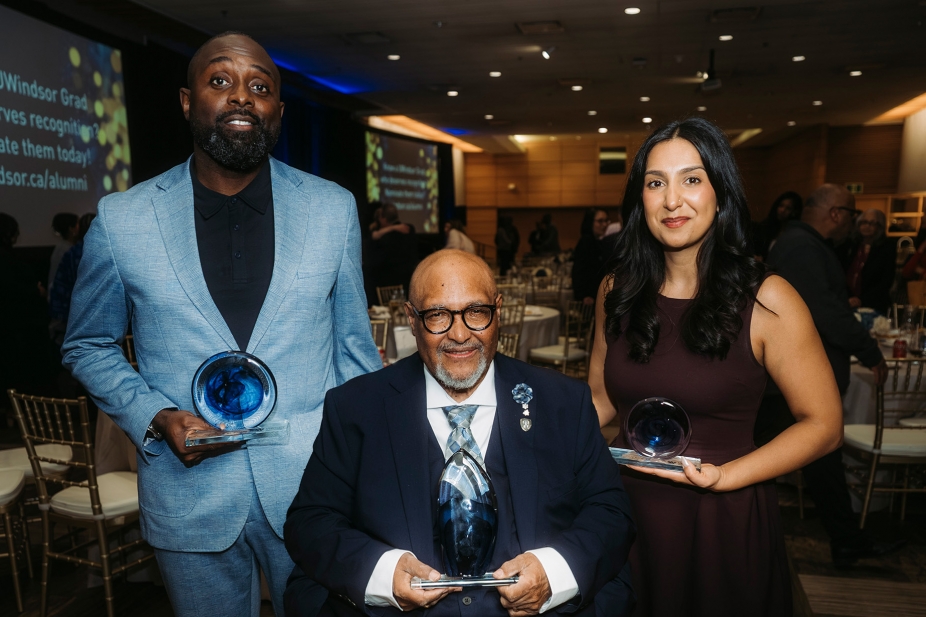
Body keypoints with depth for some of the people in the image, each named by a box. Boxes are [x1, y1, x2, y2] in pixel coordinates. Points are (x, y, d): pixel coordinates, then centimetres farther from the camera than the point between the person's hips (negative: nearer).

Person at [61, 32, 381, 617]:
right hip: (191, 498, 0)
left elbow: (353, 344, 4)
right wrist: (156, 418, -10)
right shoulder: (121, 219, -5)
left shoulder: (334, 209, -3)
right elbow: (88, 347, 7)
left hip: (313, 487, 1)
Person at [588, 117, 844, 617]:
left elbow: (822, 424, -8)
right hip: (627, 507, 4)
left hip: (724, 519, -3)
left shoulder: (765, 301, -13)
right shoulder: (617, 291, -2)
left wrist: (724, 476, -19)